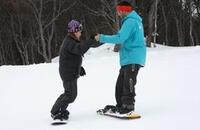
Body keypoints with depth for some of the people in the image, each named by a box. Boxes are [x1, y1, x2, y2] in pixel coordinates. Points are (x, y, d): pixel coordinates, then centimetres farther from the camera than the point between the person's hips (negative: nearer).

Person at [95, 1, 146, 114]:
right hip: (129, 59, 10)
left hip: (133, 59, -10)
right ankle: (120, 106, 19)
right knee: (121, 83, 12)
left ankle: (129, 107, -12)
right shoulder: (136, 20, 19)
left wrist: (102, 38, -14)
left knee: (128, 84, -12)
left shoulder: (130, 21, -13)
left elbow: (120, 38, -21)